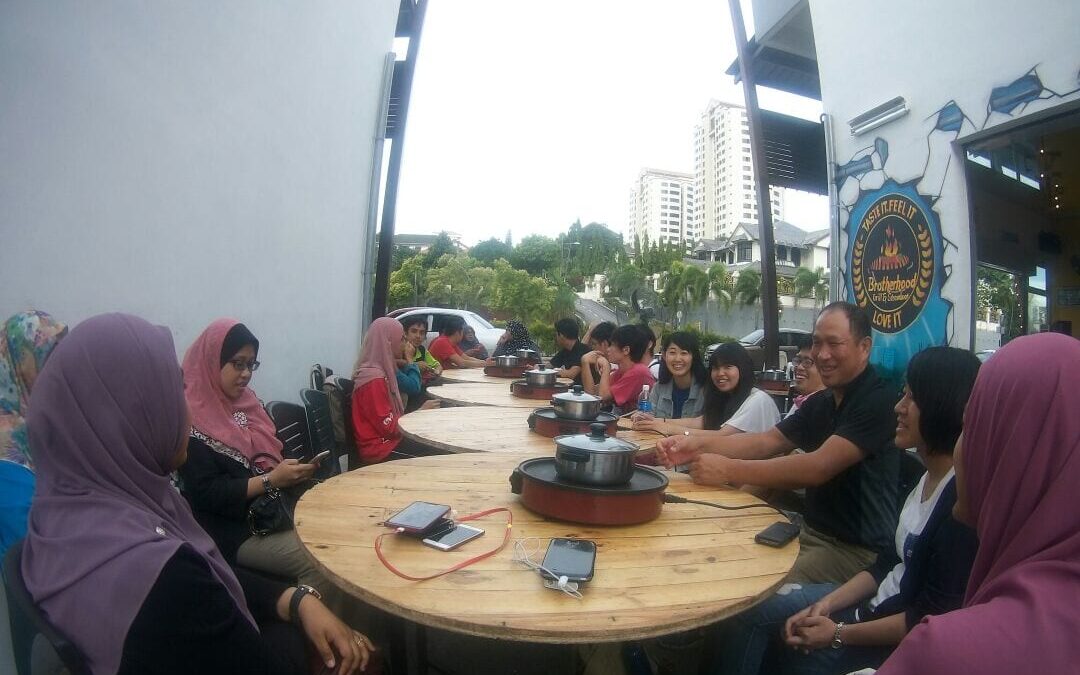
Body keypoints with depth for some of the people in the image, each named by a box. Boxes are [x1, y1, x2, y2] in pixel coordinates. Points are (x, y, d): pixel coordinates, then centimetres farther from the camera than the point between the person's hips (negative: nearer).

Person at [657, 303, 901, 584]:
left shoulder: (880, 401, -17)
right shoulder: (820, 403, 10)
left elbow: (818, 467, -27)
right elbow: (767, 441, 6)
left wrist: (728, 470, -27)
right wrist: (699, 444, -10)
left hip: (859, 548, -7)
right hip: (813, 533, 7)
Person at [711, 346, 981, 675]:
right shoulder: (927, 478, 3)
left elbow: (933, 617, -22)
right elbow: (890, 564, 9)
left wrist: (839, 633, -14)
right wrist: (827, 604, -2)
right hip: (874, 605, 7)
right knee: (749, 611, 1)